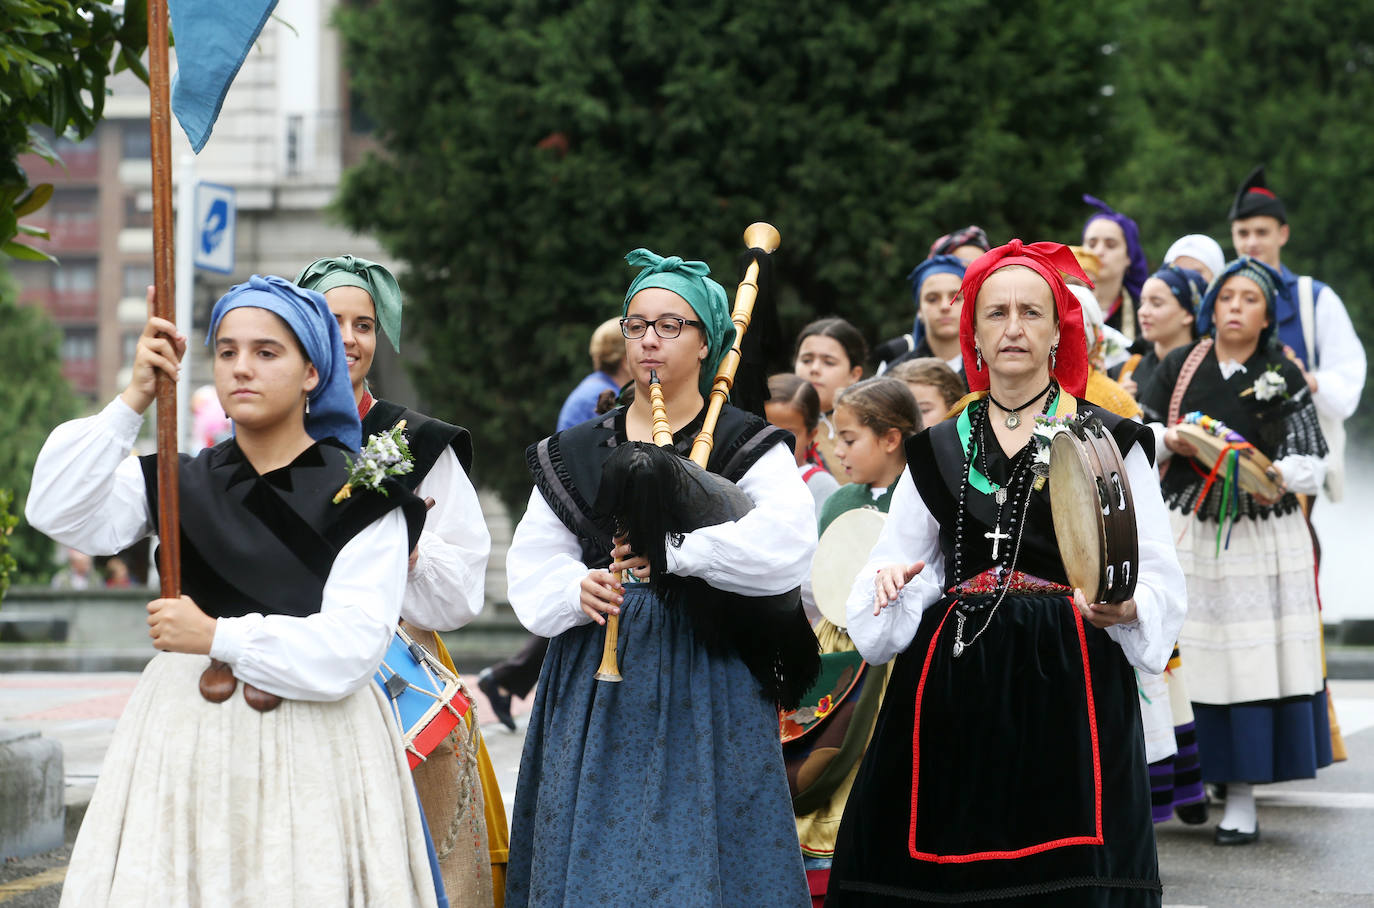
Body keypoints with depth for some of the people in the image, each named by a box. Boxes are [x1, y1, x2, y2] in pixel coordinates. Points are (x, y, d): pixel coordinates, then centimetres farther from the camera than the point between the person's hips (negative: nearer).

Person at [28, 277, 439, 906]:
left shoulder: (362, 498, -1)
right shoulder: (179, 481, 9)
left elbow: (350, 647, -10)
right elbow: (59, 511, -6)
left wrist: (217, 637, -11)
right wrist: (135, 399, -9)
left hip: (316, 748, -3)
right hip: (186, 734, 3)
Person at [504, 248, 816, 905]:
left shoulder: (745, 447, 1)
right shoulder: (573, 454, 12)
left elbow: (787, 542, -16)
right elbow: (532, 562, 6)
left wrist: (676, 553, -24)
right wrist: (578, 589, -15)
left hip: (704, 680, -3)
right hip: (597, 686, 3)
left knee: (694, 846, -4)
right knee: (592, 848, 3)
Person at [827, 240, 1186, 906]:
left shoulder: (1106, 442, 5)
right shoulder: (939, 449, 15)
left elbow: (1158, 576, 2)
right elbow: (896, 565, 19)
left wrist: (1125, 607, -20)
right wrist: (888, 579, -4)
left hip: (1066, 681, -3)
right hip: (954, 680, 3)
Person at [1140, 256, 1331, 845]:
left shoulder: (1284, 378, 3)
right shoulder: (1178, 367, 8)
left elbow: (1310, 463, -1)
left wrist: (1276, 477, -22)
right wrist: (1171, 441, -9)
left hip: (1262, 536, -1)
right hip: (1188, 531, 1)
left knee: (1252, 662, -5)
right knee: (1196, 662, -3)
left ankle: (1242, 797, -1)